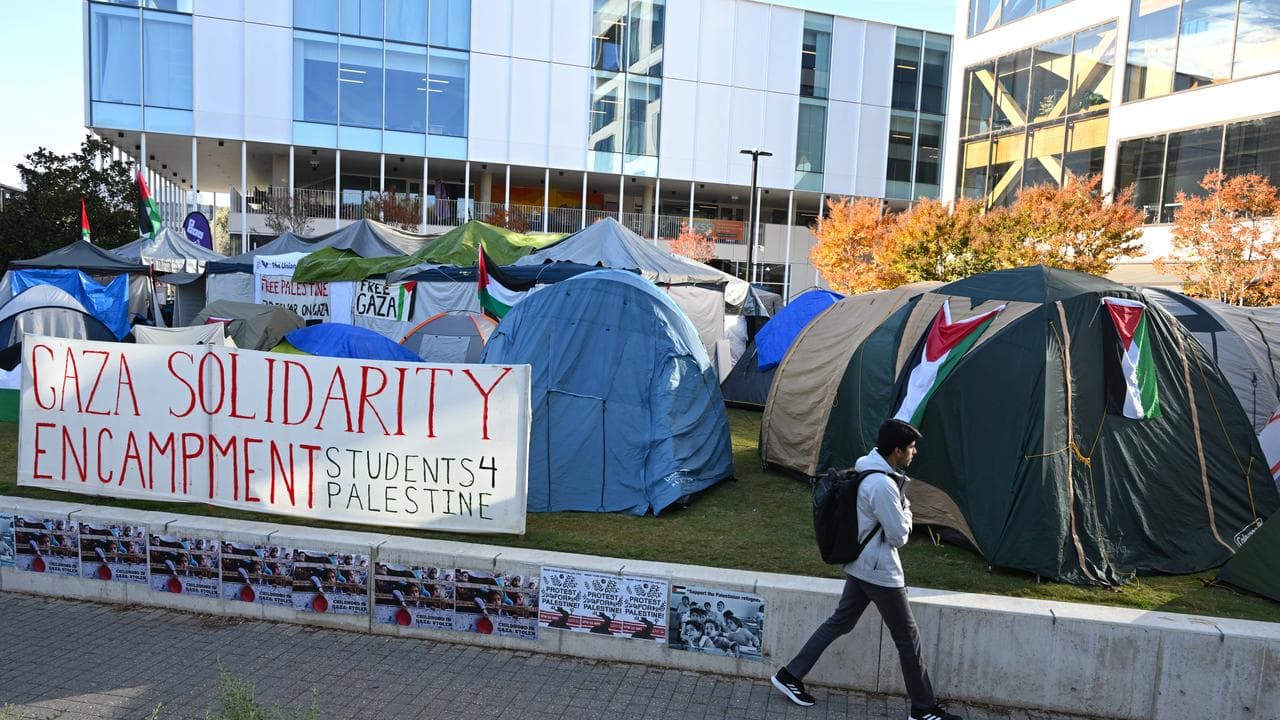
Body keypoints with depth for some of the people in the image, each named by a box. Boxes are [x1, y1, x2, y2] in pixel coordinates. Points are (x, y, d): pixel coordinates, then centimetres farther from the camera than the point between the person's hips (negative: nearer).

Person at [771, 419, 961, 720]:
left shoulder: (867, 469, 4)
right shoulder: (883, 485, -27)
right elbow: (899, 536, -20)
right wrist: (905, 512, -4)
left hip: (859, 566, 9)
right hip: (880, 573, -9)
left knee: (839, 622, 18)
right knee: (907, 637, 7)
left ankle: (790, 675, 22)